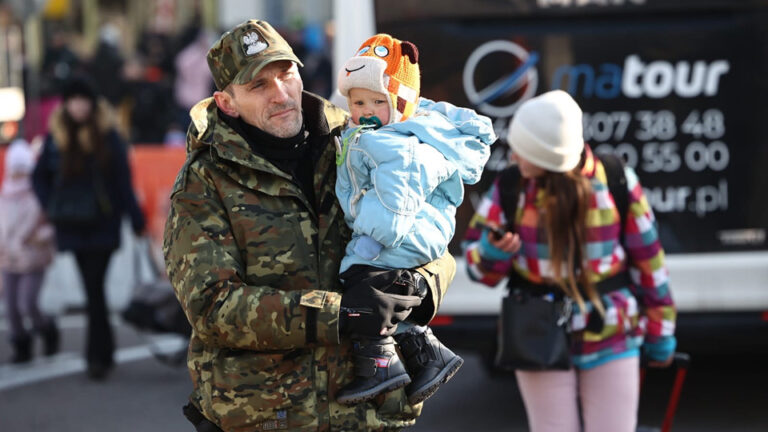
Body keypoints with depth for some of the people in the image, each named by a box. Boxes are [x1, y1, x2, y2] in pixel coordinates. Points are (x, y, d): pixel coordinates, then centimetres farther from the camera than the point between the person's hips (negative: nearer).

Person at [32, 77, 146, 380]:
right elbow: (40, 176, 12)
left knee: (94, 288, -9)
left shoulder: (107, 136, -3)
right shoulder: (56, 137, 3)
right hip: (73, 227, 3)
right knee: (92, 288, 9)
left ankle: (97, 355, -7)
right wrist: (51, 207, 0)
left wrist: (135, 218, -5)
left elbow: (123, 179, -2)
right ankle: (104, 352, 20)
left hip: (102, 225, -3)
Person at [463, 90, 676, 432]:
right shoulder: (509, 188, -6)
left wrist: (660, 334, 7)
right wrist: (494, 251, -25)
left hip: (610, 339, -1)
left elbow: (648, 258, 1)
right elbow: (480, 269, 0)